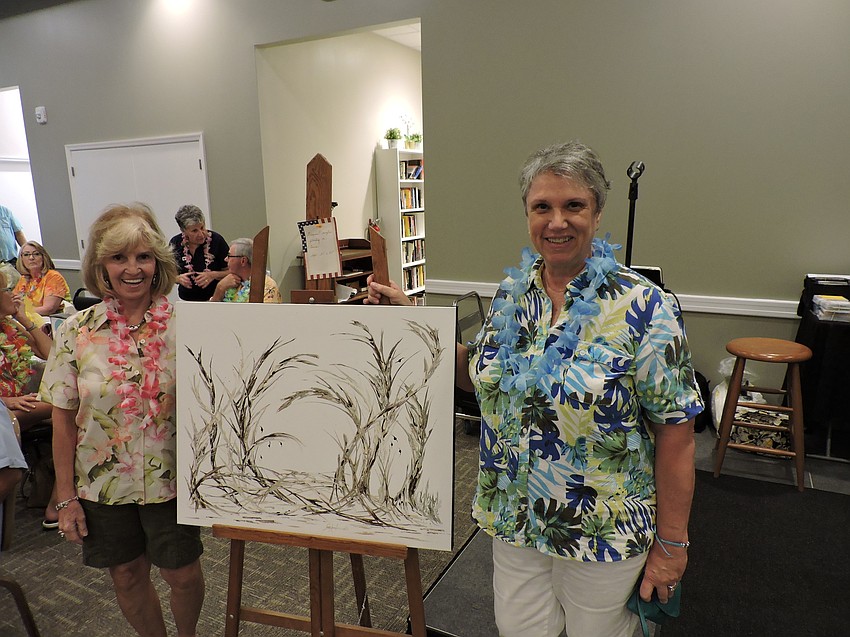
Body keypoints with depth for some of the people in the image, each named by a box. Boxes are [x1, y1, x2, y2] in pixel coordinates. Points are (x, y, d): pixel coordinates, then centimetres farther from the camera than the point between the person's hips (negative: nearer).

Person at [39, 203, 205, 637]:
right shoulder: (76, 332, -6)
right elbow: (64, 419, -1)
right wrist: (66, 497, 0)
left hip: (173, 478, -1)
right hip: (103, 483, 1)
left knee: (183, 575, 12)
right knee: (127, 577, 17)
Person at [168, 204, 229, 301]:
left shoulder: (216, 240, -9)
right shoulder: (175, 243, -1)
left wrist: (213, 275, -18)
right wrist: (179, 278, -10)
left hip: (215, 299, -3)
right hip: (185, 300, 3)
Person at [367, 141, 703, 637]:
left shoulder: (642, 307, -18)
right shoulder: (513, 293, -2)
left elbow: (675, 434, -14)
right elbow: (478, 376, 8)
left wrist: (672, 542, -10)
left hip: (603, 531, -4)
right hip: (514, 516, 5)